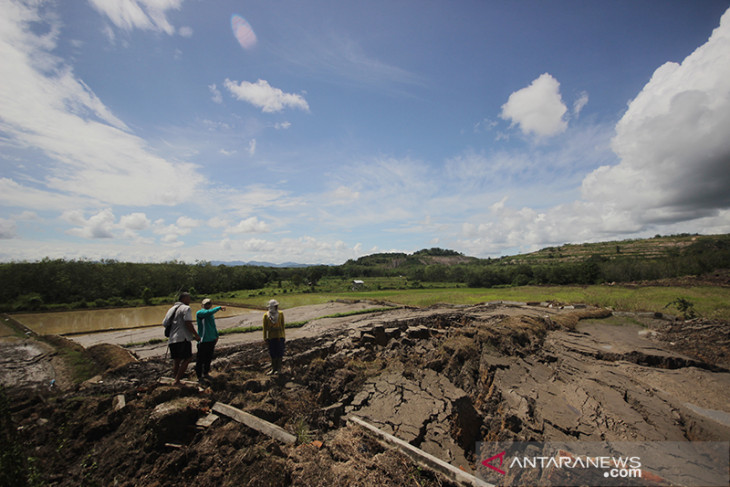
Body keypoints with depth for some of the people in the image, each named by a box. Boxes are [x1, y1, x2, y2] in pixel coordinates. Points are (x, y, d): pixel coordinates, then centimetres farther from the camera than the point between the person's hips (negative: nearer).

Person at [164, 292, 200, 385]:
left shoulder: (171, 309, 20)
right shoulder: (186, 308, -6)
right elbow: (188, 324, -15)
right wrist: (196, 335, -7)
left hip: (172, 339, 8)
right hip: (182, 338, -8)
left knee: (176, 360, 14)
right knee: (187, 358, 0)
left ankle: (176, 379, 18)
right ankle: (177, 380, -4)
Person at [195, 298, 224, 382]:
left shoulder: (211, 314, 15)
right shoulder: (199, 313, -10)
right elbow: (209, 312, -32)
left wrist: (216, 336, 18)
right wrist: (219, 307, -27)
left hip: (212, 340, 7)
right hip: (203, 340, -7)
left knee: (209, 358, 15)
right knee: (201, 359, 0)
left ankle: (206, 373, 28)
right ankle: (199, 376, 10)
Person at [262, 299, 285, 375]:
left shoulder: (280, 314, -2)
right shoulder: (266, 315, -4)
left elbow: (282, 325, 4)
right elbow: (265, 327, 1)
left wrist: (283, 336, 4)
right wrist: (265, 338, 0)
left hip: (279, 336, 0)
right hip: (271, 337, 0)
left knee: (279, 352, 2)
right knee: (272, 353, 8)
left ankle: (279, 368, 14)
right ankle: (273, 368, 22)